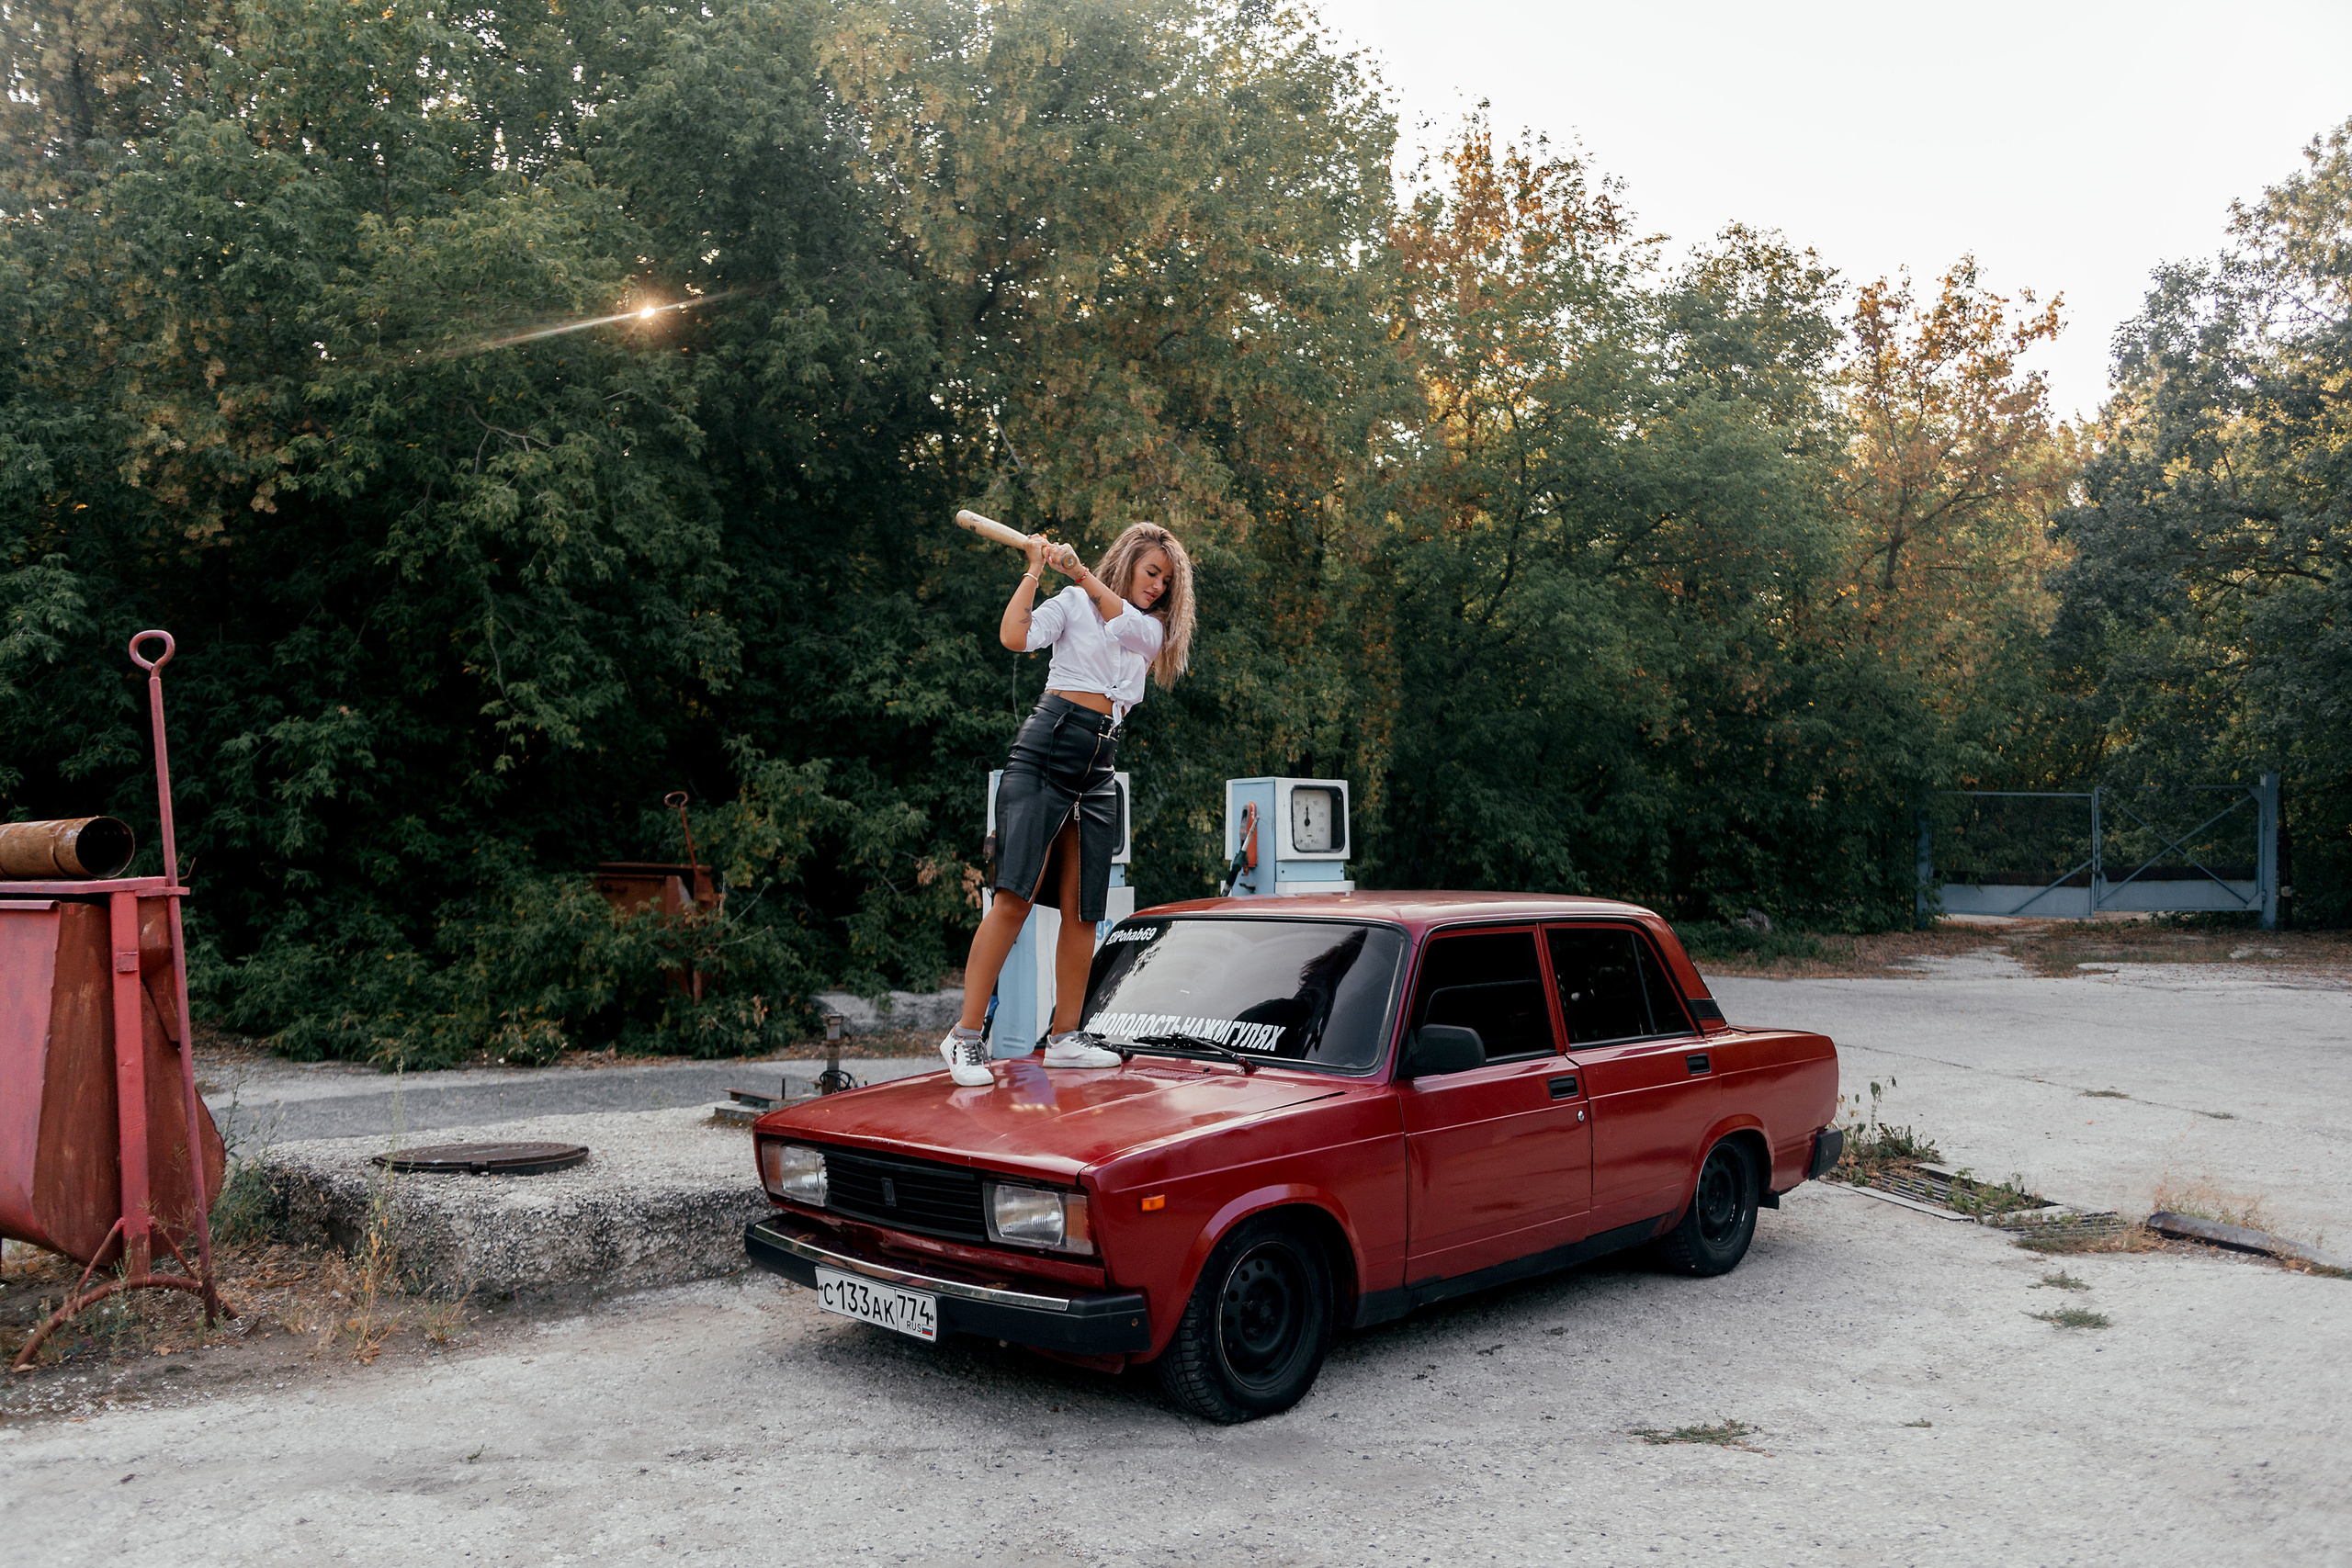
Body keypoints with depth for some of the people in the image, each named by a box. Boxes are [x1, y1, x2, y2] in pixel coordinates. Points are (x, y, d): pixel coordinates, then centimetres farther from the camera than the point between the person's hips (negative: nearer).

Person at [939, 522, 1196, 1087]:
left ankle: (1065, 1036, 13)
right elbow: (1014, 636, -9)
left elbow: (1125, 623, -4)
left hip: (1100, 770, 6)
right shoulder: (1073, 604, 8)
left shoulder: (1154, 630, 21)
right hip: (1048, 747, -6)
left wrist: (1081, 571, -9)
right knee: (1015, 897, -15)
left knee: (1082, 910, 4)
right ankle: (965, 1035, -13)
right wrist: (1034, 570, -6)